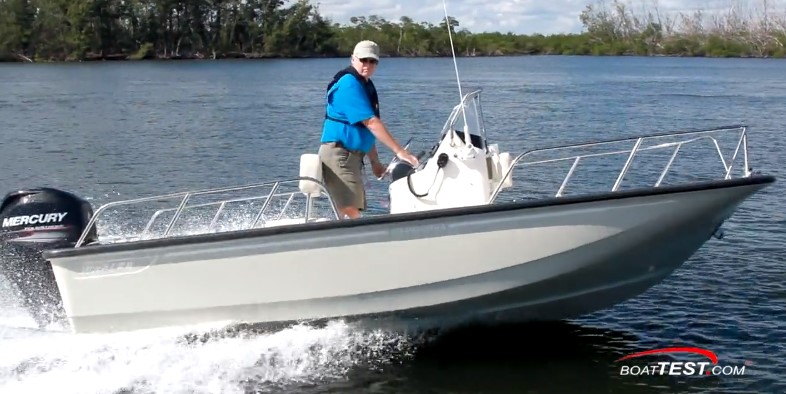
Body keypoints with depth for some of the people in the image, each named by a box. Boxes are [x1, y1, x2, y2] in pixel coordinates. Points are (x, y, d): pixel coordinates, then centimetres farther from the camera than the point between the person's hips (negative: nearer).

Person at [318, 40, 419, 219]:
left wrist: (375, 162, 13)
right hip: (339, 152, -10)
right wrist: (400, 151, -22)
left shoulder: (366, 85, 15)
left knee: (353, 211, 10)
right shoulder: (349, 83, -14)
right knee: (351, 211, -16)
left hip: (353, 154, 10)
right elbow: (371, 122, -21)